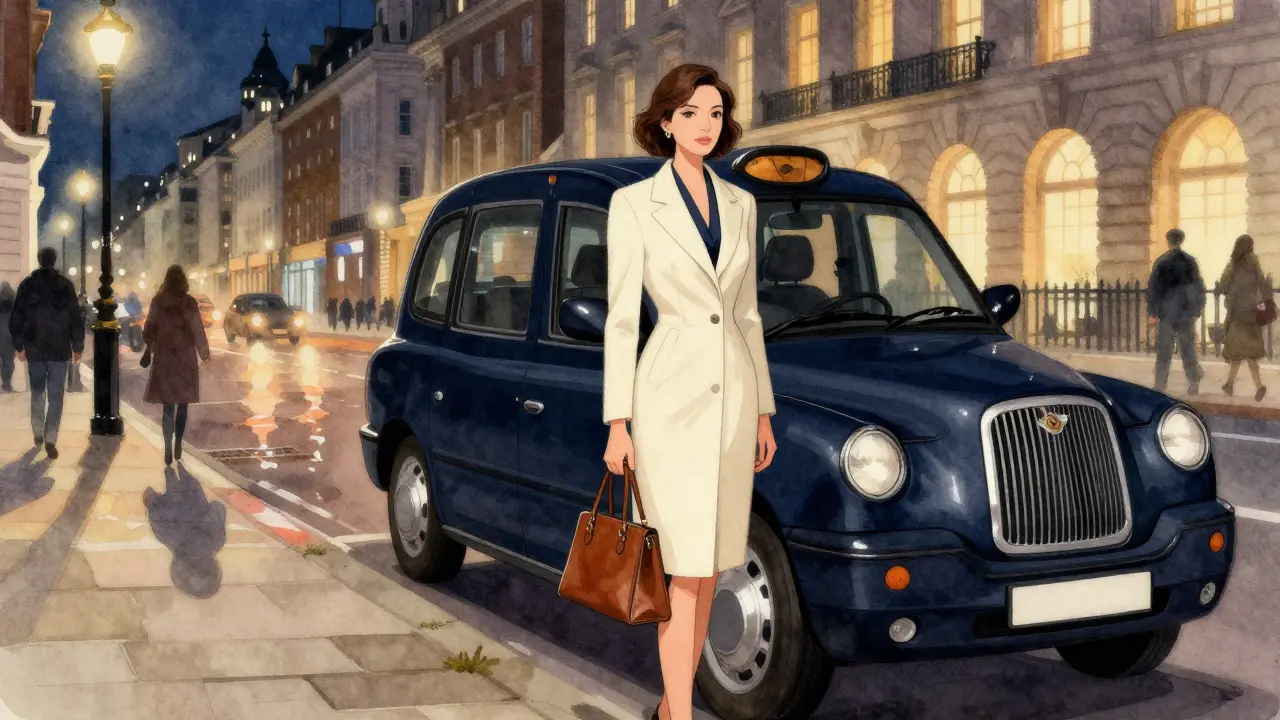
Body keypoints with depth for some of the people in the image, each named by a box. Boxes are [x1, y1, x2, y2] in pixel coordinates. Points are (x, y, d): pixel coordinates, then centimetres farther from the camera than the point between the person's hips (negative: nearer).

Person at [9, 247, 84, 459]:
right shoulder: (65, 285, -4)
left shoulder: (26, 285, 1)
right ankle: (50, 440, -8)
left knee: (37, 392, 17)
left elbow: (16, 319, 3)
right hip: (59, 349, -2)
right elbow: (75, 318, -4)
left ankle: (38, 434, 19)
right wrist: (78, 346, 4)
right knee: (55, 396, -1)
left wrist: (19, 346, 12)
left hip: (34, 348, 2)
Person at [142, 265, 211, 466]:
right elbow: (197, 330, -8)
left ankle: (168, 449, -3)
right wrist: (204, 353, 5)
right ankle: (177, 447, 9)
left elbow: (149, 329, 2)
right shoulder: (189, 302, -8)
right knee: (182, 405, 11)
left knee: (167, 406, 5)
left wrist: (150, 346, 20)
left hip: (163, 358, 1)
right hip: (185, 358, -1)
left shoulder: (157, 301, -2)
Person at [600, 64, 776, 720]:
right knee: (685, 570, -7)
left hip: (733, 395, 5)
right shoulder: (634, 204, -3)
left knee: (710, 568, 8)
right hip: (670, 395, -5)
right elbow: (621, 316, -5)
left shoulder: (740, 205, 11)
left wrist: (763, 411, 12)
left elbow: (747, 314, 14)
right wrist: (617, 423, -9)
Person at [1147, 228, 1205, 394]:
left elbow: (1153, 287, -5)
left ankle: (1160, 387, -1)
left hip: (1166, 312, -1)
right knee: (1188, 349, 11)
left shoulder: (1161, 262, -5)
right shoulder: (1190, 261, -1)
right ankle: (1193, 383, 12)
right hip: (1186, 312, 1)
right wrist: (1198, 309, 11)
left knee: (1163, 351, 2)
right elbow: (1198, 286, 2)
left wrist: (1152, 312, -1)